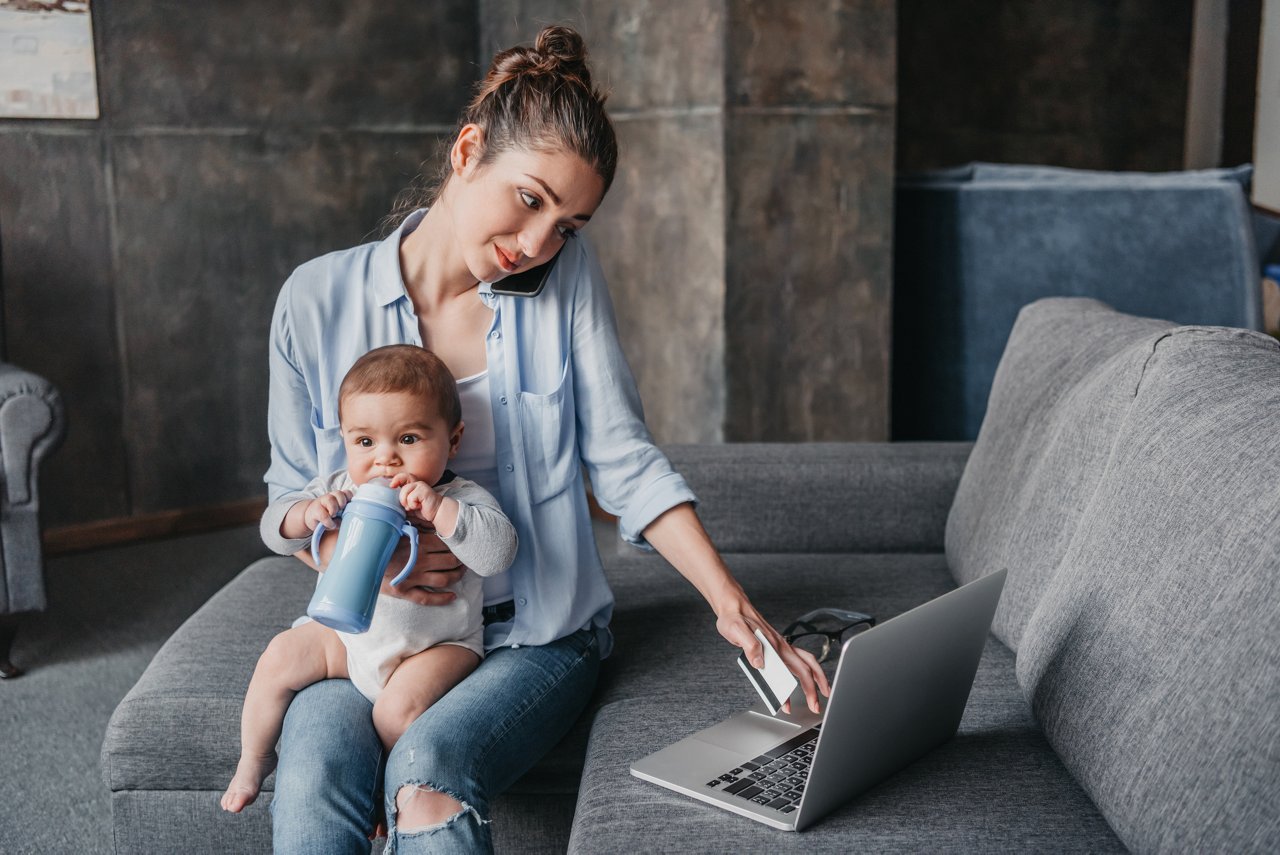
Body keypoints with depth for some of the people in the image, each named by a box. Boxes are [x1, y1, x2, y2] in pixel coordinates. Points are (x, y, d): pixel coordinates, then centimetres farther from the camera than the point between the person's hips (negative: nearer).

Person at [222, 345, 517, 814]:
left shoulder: (462, 499, -15)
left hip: (438, 642, -4)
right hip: (347, 632, 5)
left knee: (400, 707, -27)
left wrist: (438, 510, -39)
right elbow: (274, 530, -2)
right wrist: (308, 513, -24)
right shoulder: (339, 489, -3)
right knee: (280, 658, -7)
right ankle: (252, 761, 16)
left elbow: (497, 552, -31)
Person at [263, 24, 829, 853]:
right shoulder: (319, 301, -2)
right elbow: (292, 498, 7)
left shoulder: (569, 275, -3)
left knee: (428, 770, -30)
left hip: (536, 631, -1)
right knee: (315, 776, -29)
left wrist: (732, 605, -15)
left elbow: (625, 460, -5)